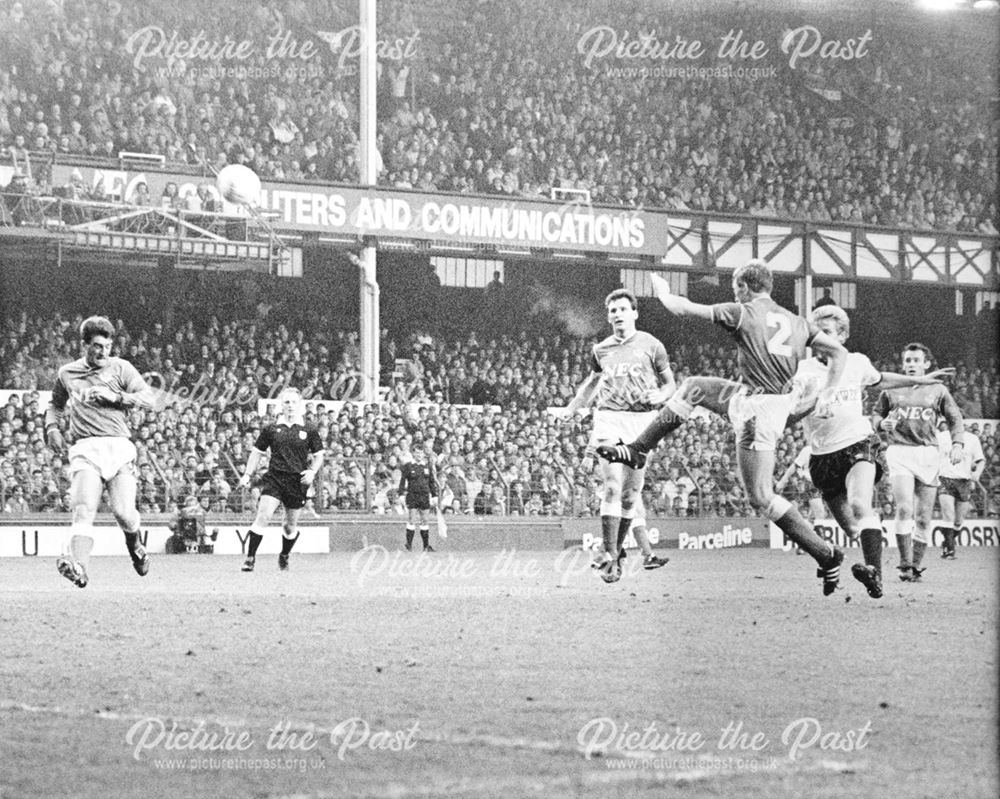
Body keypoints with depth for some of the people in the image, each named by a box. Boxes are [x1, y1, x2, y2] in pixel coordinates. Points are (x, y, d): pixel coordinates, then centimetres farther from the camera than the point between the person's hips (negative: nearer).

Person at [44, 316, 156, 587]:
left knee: (123, 512, -9)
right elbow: (55, 404, 35)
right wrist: (52, 427, 15)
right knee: (84, 510, -19)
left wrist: (115, 396, -10)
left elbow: (149, 399, 1)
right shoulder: (67, 374, 17)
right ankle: (79, 567, -37)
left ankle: (134, 544, 26)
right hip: (84, 449, 1)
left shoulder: (120, 368, 10)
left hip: (118, 445, -1)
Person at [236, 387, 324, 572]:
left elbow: (319, 456, 12)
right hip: (274, 478, -1)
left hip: (298, 481, 1)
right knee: (263, 516, -18)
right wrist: (247, 475, 8)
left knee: (291, 526, 10)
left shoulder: (308, 431, 5)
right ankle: (250, 557, -15)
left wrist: (312, 472, -6)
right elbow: (257, 452, 15)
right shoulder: (271, 429, 6)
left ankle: (284, 557, 35)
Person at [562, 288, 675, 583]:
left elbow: (669, 384, 12)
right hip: (609, 418, 0)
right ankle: (609, 555, -15)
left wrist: (658, 396, -9)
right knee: (613, 486, -15)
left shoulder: (651, 346, 5)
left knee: (632, 492, 0)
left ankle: (616, 551, 14)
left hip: (641, 419, 0)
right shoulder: (601, 350, 13)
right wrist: (571, 409, 28)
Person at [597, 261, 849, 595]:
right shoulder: (796, 322, 10)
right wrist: (825, 396, 9)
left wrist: (662, 291, 18)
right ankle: (638, 450, 29)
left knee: (761, 497, -2)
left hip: (756, 410, -9)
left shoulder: (743, 314, -9)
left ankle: (826, 555, -3)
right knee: (692, 387, 21)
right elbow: (839, 352, 5)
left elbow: (683, 308, -2)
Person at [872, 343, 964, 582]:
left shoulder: (938, 391, 11)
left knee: (923, 518, 1)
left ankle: (916, 566, 11)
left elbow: (955, 420, 14)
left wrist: (957, 444, -2)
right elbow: (875, 415, 19)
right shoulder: (891, 390, 10)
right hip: (899, 452, -1)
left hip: (928, 454, 1)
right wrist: (881, 423, -4)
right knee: (904, 509, -19)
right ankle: (905, 564, -14)